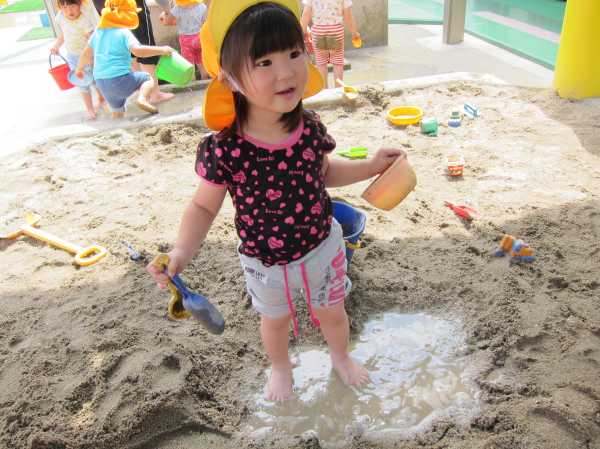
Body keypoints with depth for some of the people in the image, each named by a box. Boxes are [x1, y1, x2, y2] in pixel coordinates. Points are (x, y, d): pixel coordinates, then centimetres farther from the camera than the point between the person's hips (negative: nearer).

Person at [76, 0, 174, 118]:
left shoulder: (98, 32, 13)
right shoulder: (124, 32, -7)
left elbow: (86, 55, 20)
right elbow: (138, 50, -25)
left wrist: (79, 68, 38)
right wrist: (161, 50, -18)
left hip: (101, 83, 6)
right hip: (120, 79, -6)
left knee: (117, 112, 23)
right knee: (148, 78, 14)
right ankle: (143, 99, -13)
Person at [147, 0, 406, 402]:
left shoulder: (311, 129, -19)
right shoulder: (222, 150, -30)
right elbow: (204, 206, -15)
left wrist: (371, 166, -7)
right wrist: (182, 253, -31)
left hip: (322, 247, 2)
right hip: (266, 264, -1)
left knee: (331, 313, 26)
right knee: (275, 321, 28)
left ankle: (341, 357, 62)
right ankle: (281, 366, 62)